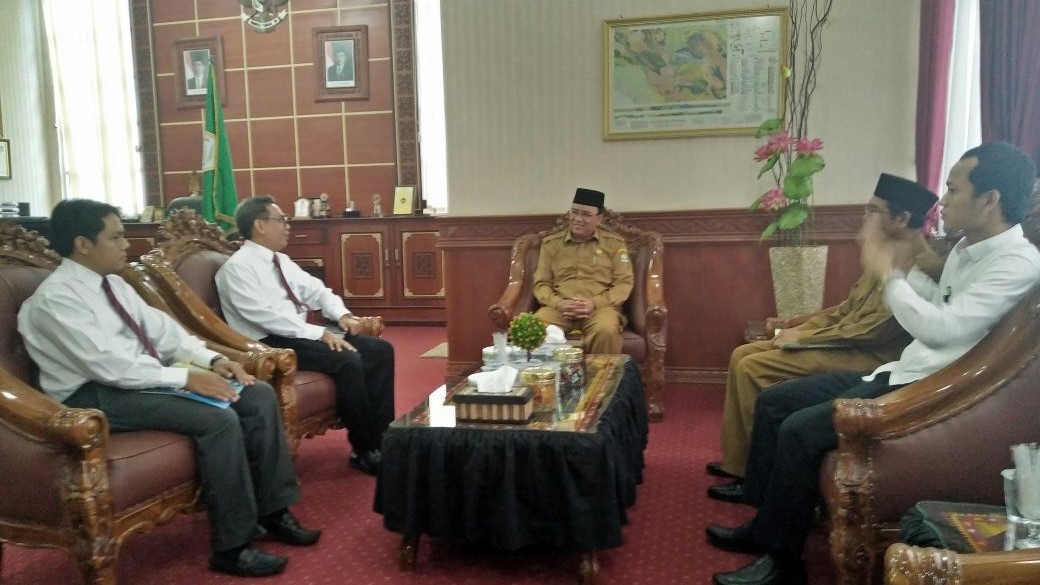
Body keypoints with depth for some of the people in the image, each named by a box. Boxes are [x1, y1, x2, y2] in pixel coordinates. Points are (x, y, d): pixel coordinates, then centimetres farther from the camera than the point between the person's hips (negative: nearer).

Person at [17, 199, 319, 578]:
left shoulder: (113, 284, 11)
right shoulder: (55, 298, -16)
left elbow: (161, 329, 10)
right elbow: (107, 365, -24)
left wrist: (212, 359, -6)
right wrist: (186, 377, -25)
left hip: (144, 377, 9)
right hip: (98, 394, -9)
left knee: (259, 396, -5)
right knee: (219, 419, -29)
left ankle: (272, 512, 3)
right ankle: (231, 547, -16)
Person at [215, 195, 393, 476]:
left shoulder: (281, 261, 15)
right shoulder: (238, 267, -11)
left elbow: (315, 290, 18)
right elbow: (266, 316, -23)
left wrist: (341, 314, -3)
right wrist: (320, 333, -25)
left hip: (300, 333, 9)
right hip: (269, 343, -9)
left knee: (380, 349, -3)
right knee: (348, 361, -29)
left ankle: (381, 434, -1)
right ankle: (363, 450, -15)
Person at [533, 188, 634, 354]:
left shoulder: (614, 243, 9)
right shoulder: (550, 243, 13)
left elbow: (624, 283, 3)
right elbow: (541, 283, 11)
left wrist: (595, 303, -12)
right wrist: (558, 303, -10)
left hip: (600, 308, -1)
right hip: (559, 308, 1)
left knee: (606, 330, -36)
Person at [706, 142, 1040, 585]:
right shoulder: (967, 247, 12)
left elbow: (942, 328, -27)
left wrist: (887, 273, -16)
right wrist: (906, 269, 10)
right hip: (899, 374, 10)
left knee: (800, 431, -25)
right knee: (773, 402, 4)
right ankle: (765, 522, 12)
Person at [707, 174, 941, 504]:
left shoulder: (922, 268, -18)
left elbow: (872, 331, -23)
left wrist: (803, 338, -15)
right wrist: (801, 328, 5)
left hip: (868, 357, -10)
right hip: (844, 341, 10)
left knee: (753, 367, -20)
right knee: (742, 356, 2)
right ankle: (738, 461, 7)